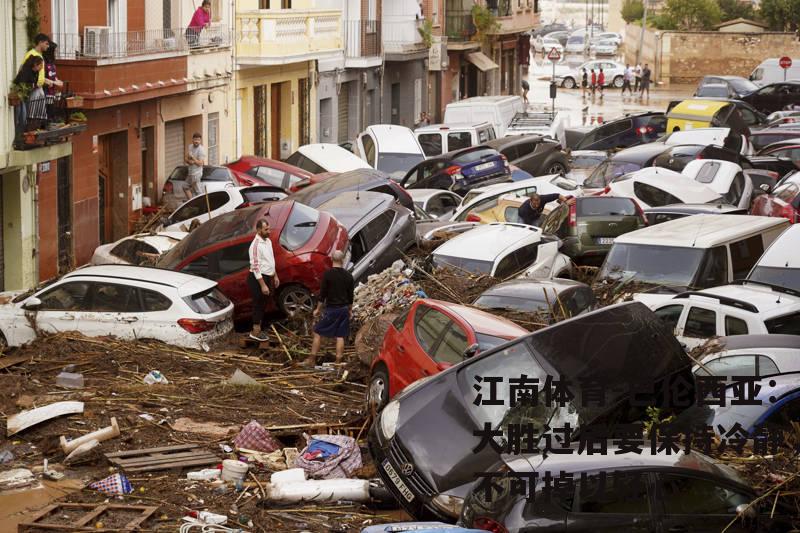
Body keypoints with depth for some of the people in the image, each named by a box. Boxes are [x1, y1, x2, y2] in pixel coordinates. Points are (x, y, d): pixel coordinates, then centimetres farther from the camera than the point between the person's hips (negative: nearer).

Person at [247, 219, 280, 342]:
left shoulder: (268, 241, 7)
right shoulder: (256, 245, -22)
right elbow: (255, 267, -24)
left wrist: (275, 276, 20)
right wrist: (263, 285, -25)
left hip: (267, 277, 9)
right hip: (258, 279, -9)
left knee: (262, 305, 16)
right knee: (258, 305, 0)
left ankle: (258, 329, 27)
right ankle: (256, 332, 9)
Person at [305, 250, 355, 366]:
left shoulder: (327, 274, -11)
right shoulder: (348, 276, 1)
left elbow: (322, 294, -9)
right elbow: (350, 296, 8)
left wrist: (318, 309, 1)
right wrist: (349, 310, 20)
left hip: (331, 309, -4)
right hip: (344, 309, 4)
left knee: (317, 333, 6)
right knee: (340, 336, 7)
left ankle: (312, 359, 6)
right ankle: (338, 361, 8)